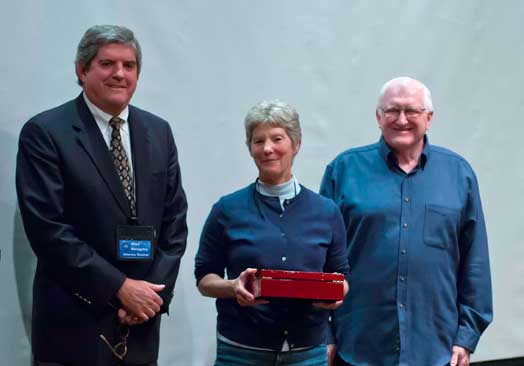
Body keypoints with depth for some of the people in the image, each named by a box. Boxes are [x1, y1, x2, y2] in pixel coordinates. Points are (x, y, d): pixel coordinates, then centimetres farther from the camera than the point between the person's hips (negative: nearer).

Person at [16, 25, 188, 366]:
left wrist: (157, 291, -5)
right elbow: (47, 228, -14)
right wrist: (120, 288, -15)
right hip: (74, 326, -4)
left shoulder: (158, 131, 8)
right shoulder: (44, 132, -7)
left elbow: (174, 220, 8)